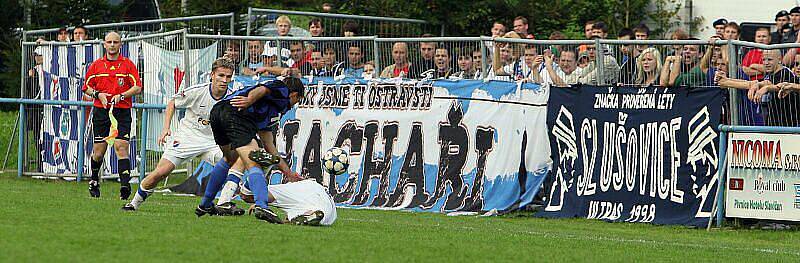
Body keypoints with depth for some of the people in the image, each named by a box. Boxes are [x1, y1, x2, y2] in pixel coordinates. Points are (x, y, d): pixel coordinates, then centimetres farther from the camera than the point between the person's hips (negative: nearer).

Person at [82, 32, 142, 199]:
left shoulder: (128, 64, 5)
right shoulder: (96, 65, 10)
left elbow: (137, 87, 0)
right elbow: (86, 87, 14)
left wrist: (121, 96, -14)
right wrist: (98, 94, -6)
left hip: (122, 111, -2)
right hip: (101, 110, 2)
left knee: (121, 146, -15)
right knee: (98, 150, 4)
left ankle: (125, 184, -22)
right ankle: (94, 180, 27)